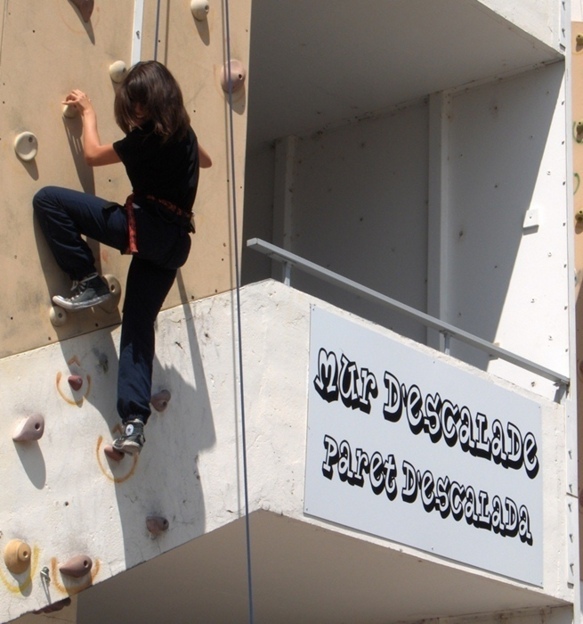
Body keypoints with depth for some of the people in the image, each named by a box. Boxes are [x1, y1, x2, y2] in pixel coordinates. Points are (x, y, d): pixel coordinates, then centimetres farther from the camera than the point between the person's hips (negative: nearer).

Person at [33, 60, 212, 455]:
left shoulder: (147, 138, -11)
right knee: (138, 325, 8)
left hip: (143, 227, -9)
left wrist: (88, 113, 19)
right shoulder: (183, 133, 13)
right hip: (174, 241, 9)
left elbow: (93, 154, 4)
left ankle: (89, 282, -3)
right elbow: (205, 160, 38)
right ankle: (134, 422, -3)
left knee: (48, 200, -7)